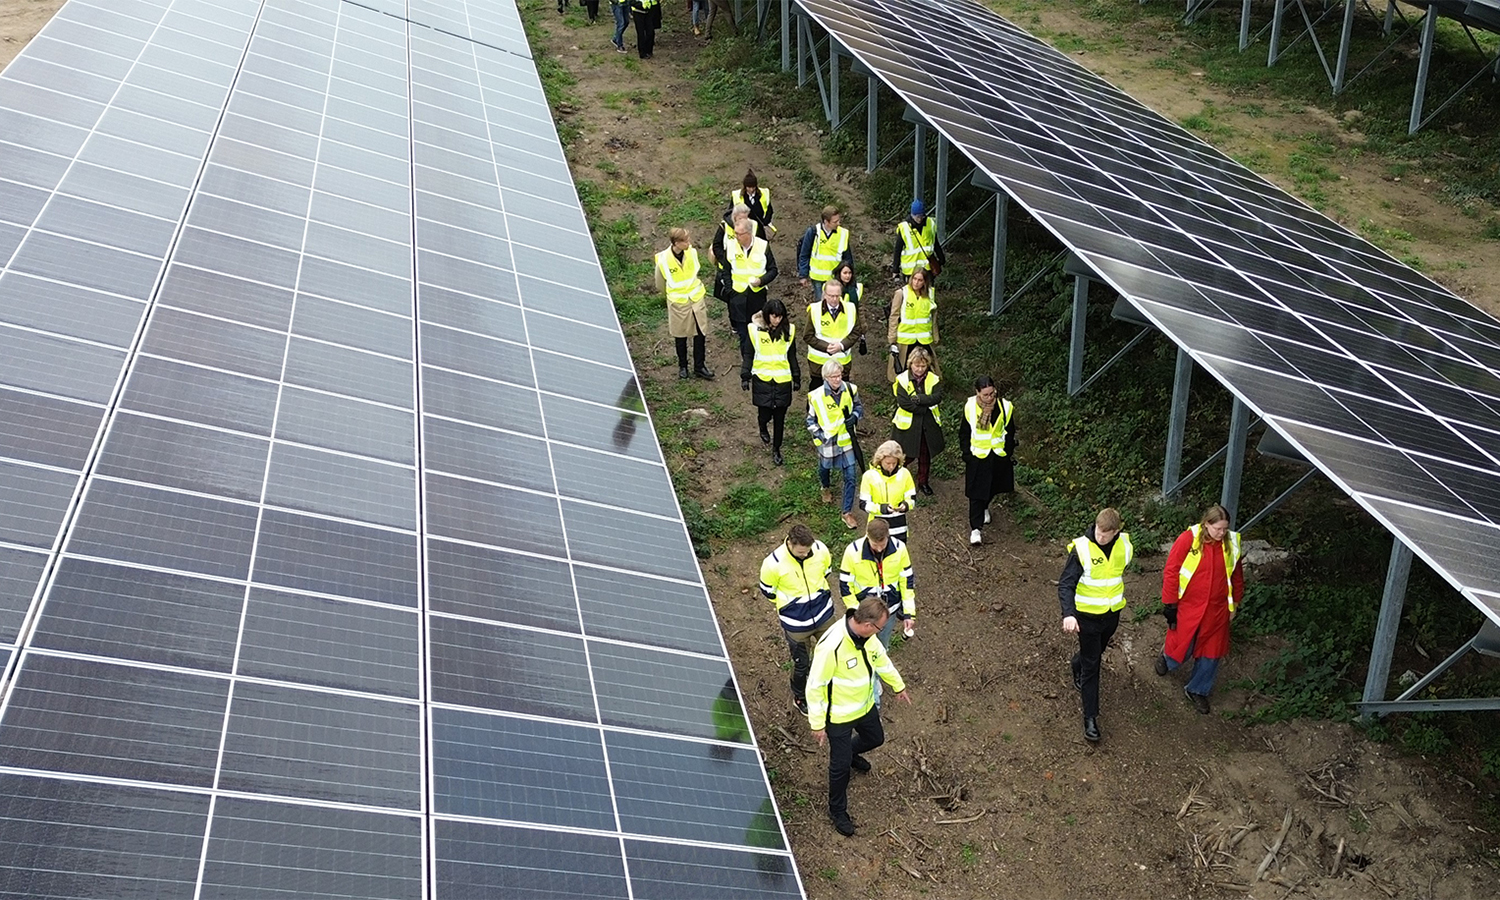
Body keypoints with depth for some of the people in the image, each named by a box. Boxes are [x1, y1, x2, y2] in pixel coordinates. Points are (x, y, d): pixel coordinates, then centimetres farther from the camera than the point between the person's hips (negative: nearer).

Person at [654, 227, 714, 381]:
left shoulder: (692, 252, -11)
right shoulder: (663, 259, -20)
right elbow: (660, 284, -1)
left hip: (696, 299, 3)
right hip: (677, 303, -3)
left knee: (700, 334, 7)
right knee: (680, 336, 13)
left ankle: (699, 366, 21)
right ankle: (682, 366, 31)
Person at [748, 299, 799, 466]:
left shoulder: (788, 330, -3)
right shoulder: (755, 330, -7)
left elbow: (792, 356, 7)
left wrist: (796, 377, 9)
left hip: (782, 380, 1)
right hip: (762, 378, -1)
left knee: (779, 417, 7)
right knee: (765, 413, 2)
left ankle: (776, 449, 24)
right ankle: (763, 428, 40)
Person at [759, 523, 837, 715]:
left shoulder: (821, 550, -18)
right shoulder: (774, 563, -28)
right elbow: (768, 591, -8)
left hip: (824, 615, 3)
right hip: (796, 624, -3)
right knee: (801, 664, 15)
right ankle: (799, 698, 45)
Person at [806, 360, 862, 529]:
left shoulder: (850, 389, -12)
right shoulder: (816, 396, -19)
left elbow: (858, 406, 7)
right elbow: (811, 420, -6)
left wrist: (855, 416, -14)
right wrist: (819, 435, -18)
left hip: (846, 440, 1)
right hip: (827, 443, -1)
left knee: (850, 476, -2)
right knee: (825, 468, 26)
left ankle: (847, 512, 9)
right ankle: (826, 488, 62)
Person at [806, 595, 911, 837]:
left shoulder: (866, 635, -14)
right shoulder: (831, 646, -38)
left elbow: (880, 658, 9)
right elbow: (815, 686, -28)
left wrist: (898, 686, 21)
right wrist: (817, 724, -20)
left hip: (865, 705, 7)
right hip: (838, 716, -7)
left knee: (875, 738, 28)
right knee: (840, 765, 7)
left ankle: (850, 754, 61)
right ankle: (837, 811, 32)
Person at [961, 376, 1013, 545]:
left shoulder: (1004, 407, -13)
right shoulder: (970, 407, -14)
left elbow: (1009, 433, -1)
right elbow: (965, 434, -2)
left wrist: (1007, 454, -2)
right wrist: (967, 454, -6)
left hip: (998, 456, 2)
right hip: (977, 457, -2)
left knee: (992, 487, 21)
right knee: (976, 492, -2)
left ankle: (984, 508, 52)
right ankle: (975, 528, 3)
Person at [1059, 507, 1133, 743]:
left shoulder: (1124, 545, -9)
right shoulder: (1082, 548, -23)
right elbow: (1066, 584, -24)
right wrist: (1068, 614, -37)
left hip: (1112, 614, 5)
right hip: (1087, 615, -5)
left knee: (1096, 653, 26)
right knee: (1091, 666, -1)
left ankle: (1078, 666, 59)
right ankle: (1090, 719, 5)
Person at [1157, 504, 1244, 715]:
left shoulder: (1231, 544, -6)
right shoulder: (1188, 540, -18)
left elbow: (1237, 576, 9)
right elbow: (1170, 572, -12)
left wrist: (1234, 605, 14)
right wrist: (1170, 606, -10)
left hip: (1217, 609, 3)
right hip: (1188, 607, -3)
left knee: (1211, 651, 12)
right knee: (1182, 648, 10)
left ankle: (1197, 690, 33)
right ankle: (1167, 657, 46)